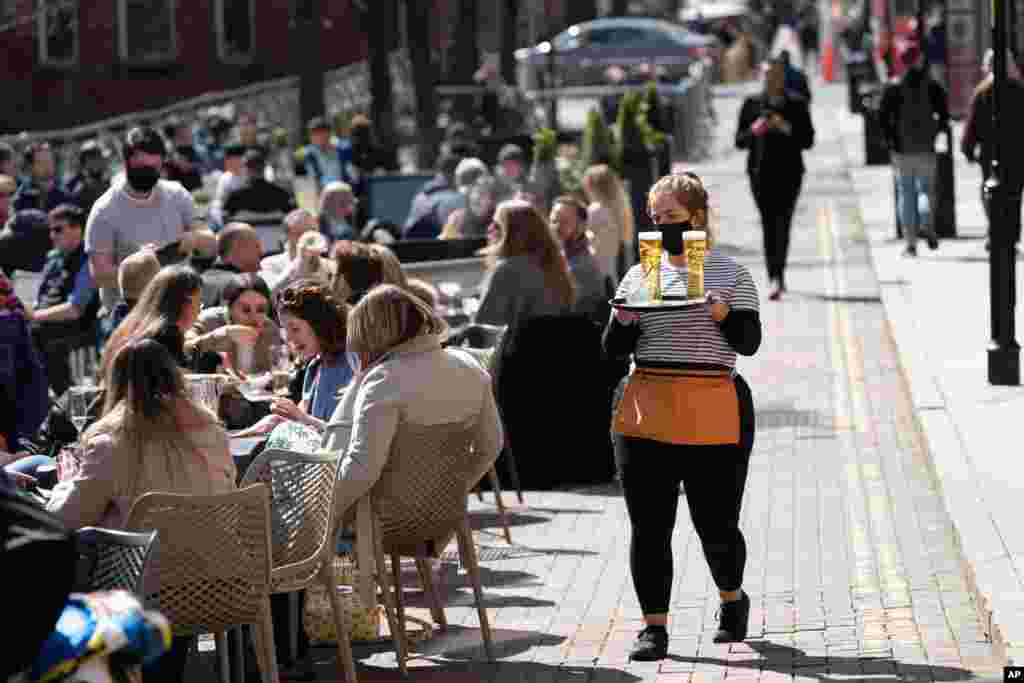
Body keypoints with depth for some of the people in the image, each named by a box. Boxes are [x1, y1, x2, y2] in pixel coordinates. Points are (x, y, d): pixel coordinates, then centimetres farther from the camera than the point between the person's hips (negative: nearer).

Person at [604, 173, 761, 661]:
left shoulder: (730, 274, 7)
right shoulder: (638, 275, 13)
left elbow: (749, 342, 0)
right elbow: (613, 350, 11)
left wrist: (724, 314, -18)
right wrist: (624, 320, -9)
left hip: (714, 414, -2)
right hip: (645, 413, 2)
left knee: (716, 526, 1)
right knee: (648, 526, -1)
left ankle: (732, 599, 30)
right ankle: (654, 628, 7)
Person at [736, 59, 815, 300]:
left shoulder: (797, 104, 7)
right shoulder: (752, 104, 9)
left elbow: (808, 141, 3)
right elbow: (740, 141, 8)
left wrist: (787, 128, -13)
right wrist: (754, 130, -12)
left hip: (789, 172, -1)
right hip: (761, 171, 1)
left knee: (782, 224, -9)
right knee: (769, 224, -4)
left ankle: (776, 278, -9)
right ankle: (776, 278, -4)